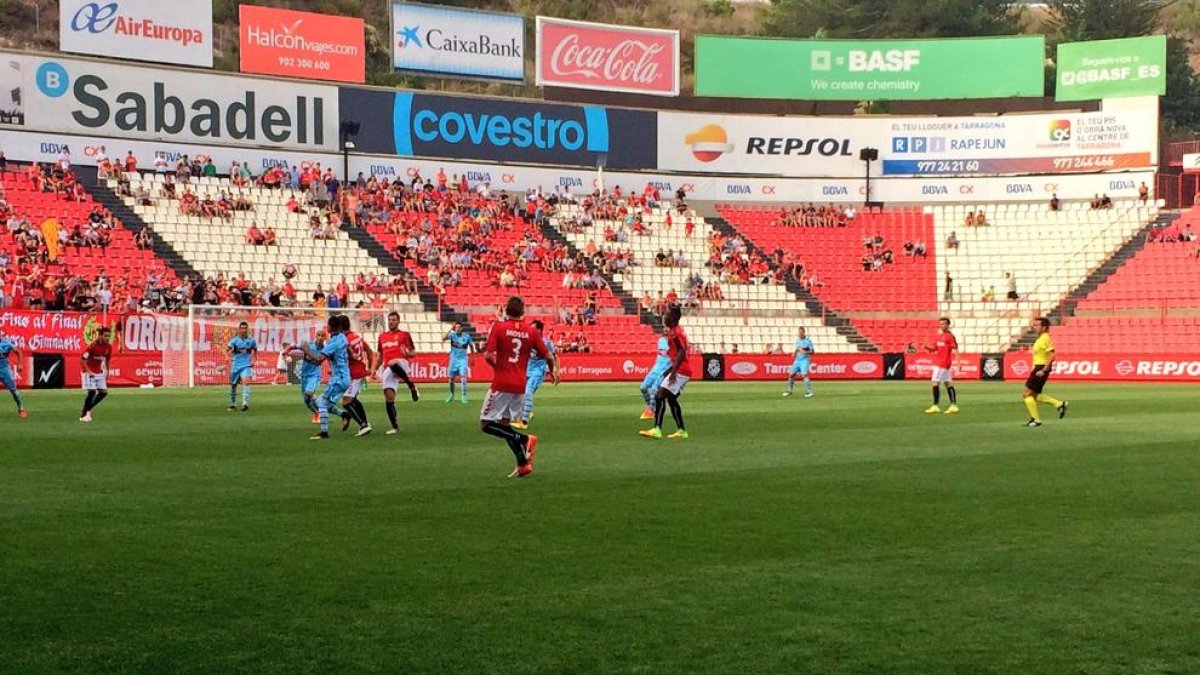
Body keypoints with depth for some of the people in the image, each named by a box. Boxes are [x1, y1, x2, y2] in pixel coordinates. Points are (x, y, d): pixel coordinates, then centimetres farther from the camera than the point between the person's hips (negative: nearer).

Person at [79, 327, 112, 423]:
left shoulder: (108, 347, -1)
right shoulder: (93, 346, -20)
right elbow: (83, 359, -17)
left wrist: (106, 373, 15)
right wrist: (89, 371, -22)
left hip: (100, 373, 7)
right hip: (90, 373, -7)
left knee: (104, 392, -1)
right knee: (92, 392, -14)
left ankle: (88, 409, 17)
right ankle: (83, 415, -2)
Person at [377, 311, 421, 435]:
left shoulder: (404, 334, 8)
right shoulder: (382, 336, 21)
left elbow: (413, 353, 5)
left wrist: (407, 352, -17)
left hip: (401, 364, -5)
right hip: (387, 369, 5)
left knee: (392, 364, -42)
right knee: (388, 398, -4)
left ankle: (412, 386, -24)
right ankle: (395, 427, 3)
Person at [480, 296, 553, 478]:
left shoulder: (498, 327, -6)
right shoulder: (532, 331, 4)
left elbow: (488, 355, -14)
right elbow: (548, 357, 6)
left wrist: (496, 366, 8)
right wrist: (553, 371, 28)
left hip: (501, 384, -5)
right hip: (520, 386, 5)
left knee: (486, 424, 2)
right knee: (504, 425, 17)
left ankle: (524, 439, -12)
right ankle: (523, 464, 8)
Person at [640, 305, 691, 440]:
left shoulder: (675, 332, -13)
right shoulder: (675, 331, 18)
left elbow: (682, 353, -23)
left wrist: (673, 371, -27)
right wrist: (670, 369, 24)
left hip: (680, 372, -10)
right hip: (684, 371, 10)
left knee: (660, 396, -15)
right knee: (671, 399, 18)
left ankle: (657, 430, -24)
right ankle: (681, 431, 19)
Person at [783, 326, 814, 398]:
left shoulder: (808, 341, -8)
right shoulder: (798, 340, 12)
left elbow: (812, 351, -11)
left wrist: (805, 352, -25)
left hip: (805, 360, -7)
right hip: (797, 360, 7)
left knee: (804, 375, -22)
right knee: (791, 374, 7)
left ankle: (809, 392, -20)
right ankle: (790, 391, 22)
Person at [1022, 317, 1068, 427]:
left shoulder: (1045, 339, -16)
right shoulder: (1040, 339, 14)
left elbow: (1051, 356, -23)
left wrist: (1044, 370, -25)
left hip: (1041, 368, -10)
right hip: (1038, 368, 10)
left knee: (1027, 394, -6)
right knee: (1034, 395, 13)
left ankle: (1035, 419, -2)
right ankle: (1059, 404, 15)